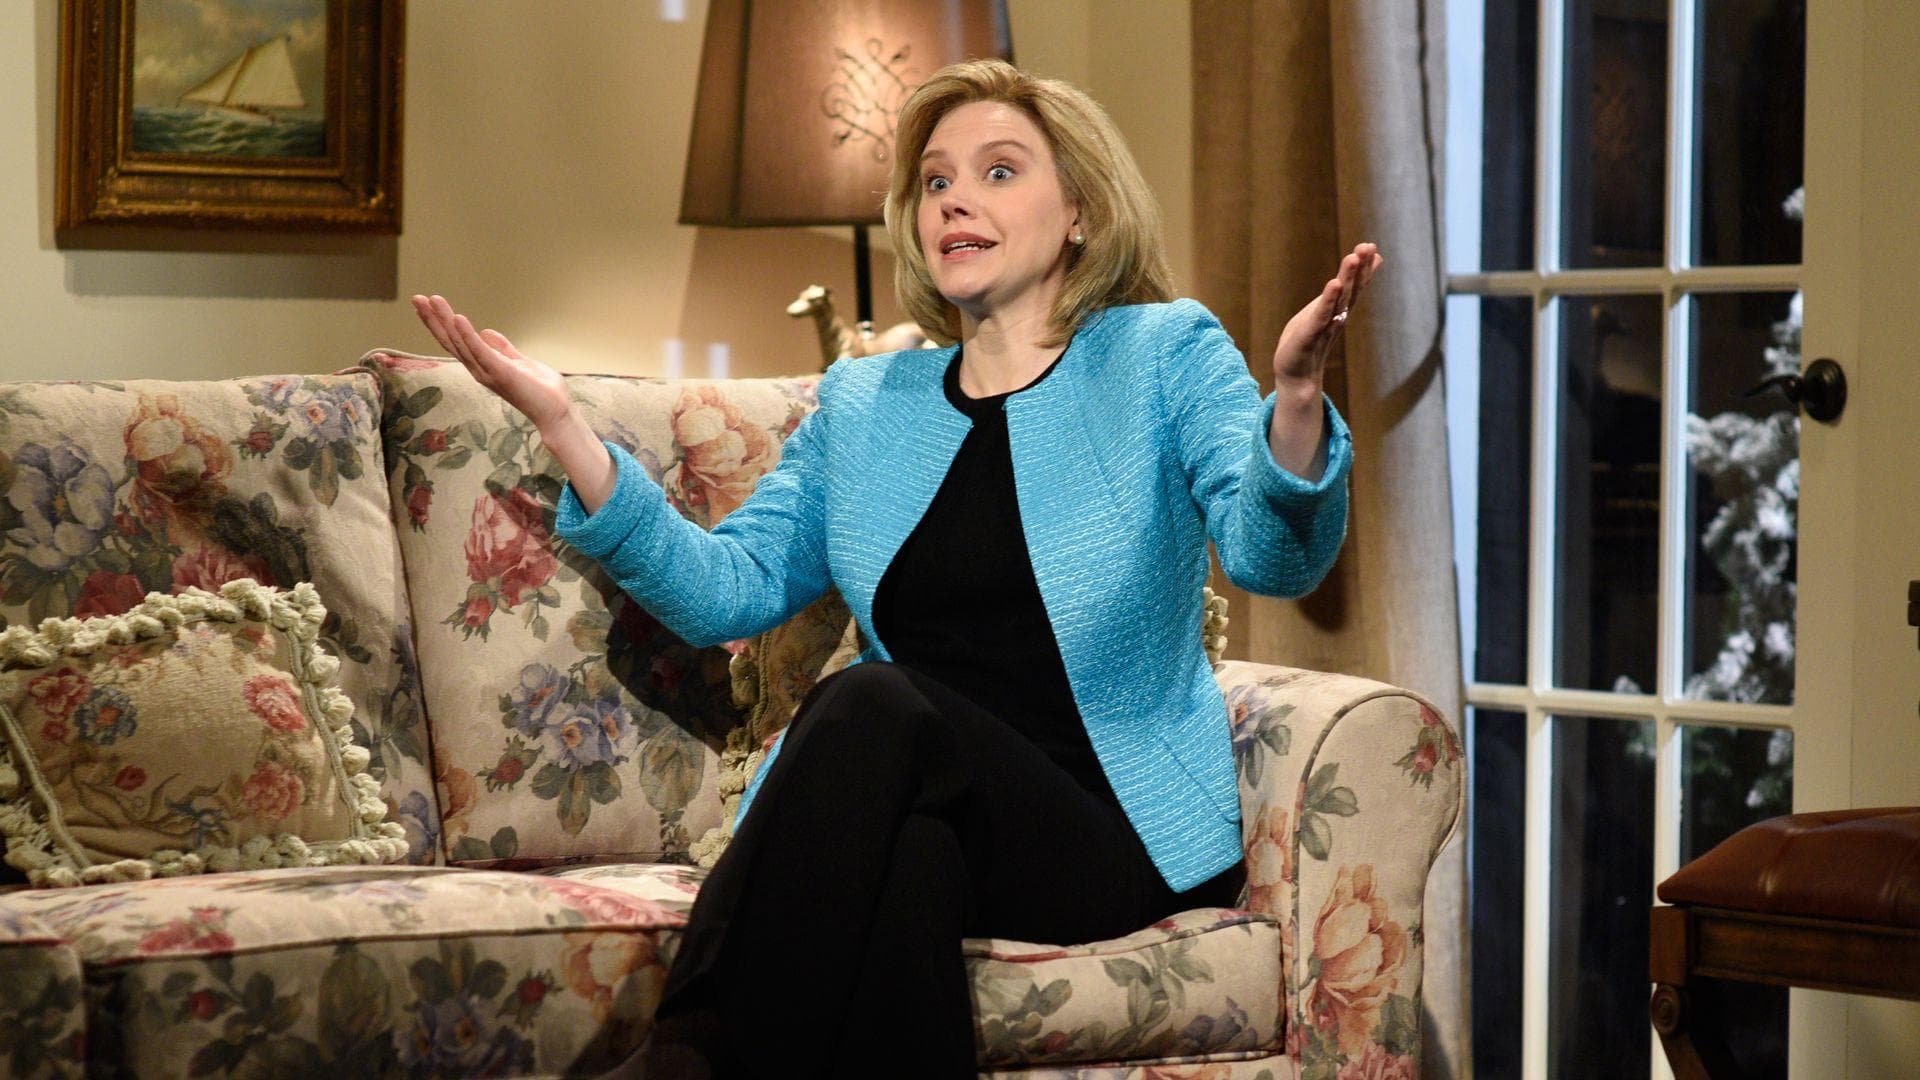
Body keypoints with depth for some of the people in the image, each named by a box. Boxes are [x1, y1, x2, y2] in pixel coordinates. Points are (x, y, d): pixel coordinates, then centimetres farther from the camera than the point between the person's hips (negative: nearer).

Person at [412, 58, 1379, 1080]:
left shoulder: (1164, 355, 7)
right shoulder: (863, 403, 20)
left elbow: (1272, 559, -10)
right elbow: (729, 588, 12)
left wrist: (1293, 394, -32)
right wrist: (564, 430, 3)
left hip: (1118, 837, -3)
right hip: (915, 809, 3)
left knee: (872, 707, -31)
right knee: (907, 852, -35)